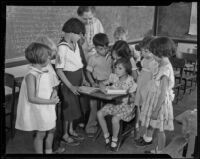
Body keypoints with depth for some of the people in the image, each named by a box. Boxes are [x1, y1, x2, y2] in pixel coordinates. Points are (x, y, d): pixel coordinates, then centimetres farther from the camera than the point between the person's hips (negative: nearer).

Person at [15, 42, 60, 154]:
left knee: (51, 130, 23)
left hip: (49, 108, 8)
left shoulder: (45, 71, 0)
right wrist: (51, 101, -24)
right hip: (38, 110, -8)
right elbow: (32, 98, -26)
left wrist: (54, 93, -13)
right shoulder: (31, 76, -24)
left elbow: (52, 87, 10)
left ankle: (49, 151, 44)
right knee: (41, 134, 9)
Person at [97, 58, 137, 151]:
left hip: (126, 105, -5)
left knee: (115, 119, -30)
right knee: (99, 114, -15)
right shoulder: (114, 77, -2)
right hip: (114, 102, 5)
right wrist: (104, 87, -19)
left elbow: (133, 97, -5)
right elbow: (102, 84, 3)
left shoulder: (130, 81, -13)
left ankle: (114, 140, -2)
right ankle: (106, 137, 3)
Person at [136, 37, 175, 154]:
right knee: (150, 122, 29)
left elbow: (163, 94, -27)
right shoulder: (164, 65, -1)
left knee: (160, 129, 10)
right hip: (155, 99, 9)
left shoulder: (165, 70, -29)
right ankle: (148, 138, 55)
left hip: (160, 103, -9)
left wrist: (156, 110, -20)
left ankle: (159, 151, 29)